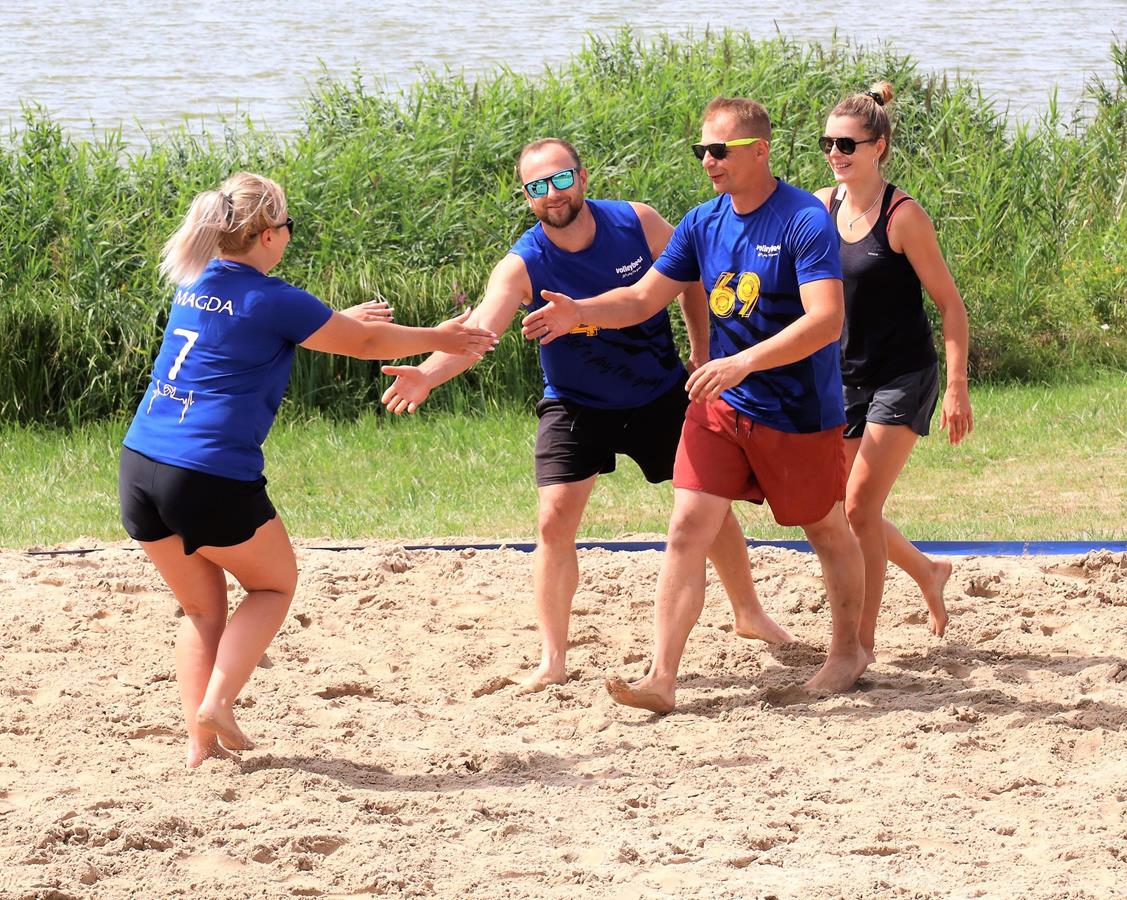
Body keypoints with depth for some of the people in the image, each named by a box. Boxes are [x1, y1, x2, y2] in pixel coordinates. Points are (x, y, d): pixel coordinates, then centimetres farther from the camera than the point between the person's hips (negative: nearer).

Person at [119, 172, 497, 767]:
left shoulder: (194, 285, 12)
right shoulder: (272, 301, -8)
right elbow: (366, 344, 5)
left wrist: (340, 321, 42)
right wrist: (441, 339, 21)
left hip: (139, 466, 6)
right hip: (211, 479, -6)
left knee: (202, 609, 19)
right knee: (273, 585, 17)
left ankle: (199, 740, 9)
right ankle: (217, 702, 0)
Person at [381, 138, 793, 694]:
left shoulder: (637, 224, -16)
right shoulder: (522, 266, -23)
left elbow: (692, 280, 2)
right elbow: (477, 331, -38)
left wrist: (703, 353, -1)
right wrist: (428, 373, -56)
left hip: (662, 394, 2)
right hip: (575, 406, -2)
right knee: (554, 522, -14)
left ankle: (749, 614, 34)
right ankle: (552, 659, -4)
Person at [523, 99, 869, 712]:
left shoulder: (805, 220, -18)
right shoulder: (704, 223, 3)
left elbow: (826, 319, -28)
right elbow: (643, 298, 8)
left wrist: (744, 362, -37)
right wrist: (579, 311, -12)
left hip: (801, 410, -5)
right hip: (721, 406, 5)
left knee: (828, 532, 14)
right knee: (687, 529, -8)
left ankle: (848, 651, 36)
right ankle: (661, 679, -12)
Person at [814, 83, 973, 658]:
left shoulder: (902, 217, -15)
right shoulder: (820, 208, 1)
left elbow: (950, 304, -11)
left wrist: (957, 389, -15)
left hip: (903, 377, -6)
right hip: (846, 377, 6)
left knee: (860, 506, -12)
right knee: (833, 511, 9)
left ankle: (863, 640, -3)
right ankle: (928, 573, 33)